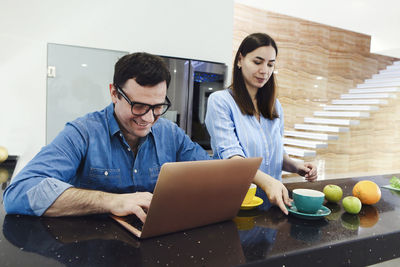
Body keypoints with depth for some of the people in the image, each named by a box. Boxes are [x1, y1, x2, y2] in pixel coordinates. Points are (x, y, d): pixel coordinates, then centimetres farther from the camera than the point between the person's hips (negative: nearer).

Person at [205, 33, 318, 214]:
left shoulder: (274, 105, 15)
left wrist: (296, 167, 0)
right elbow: (231, 154, -18)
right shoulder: (220, 101, -6)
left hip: (272, 201, 5)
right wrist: (266, 182, -33)